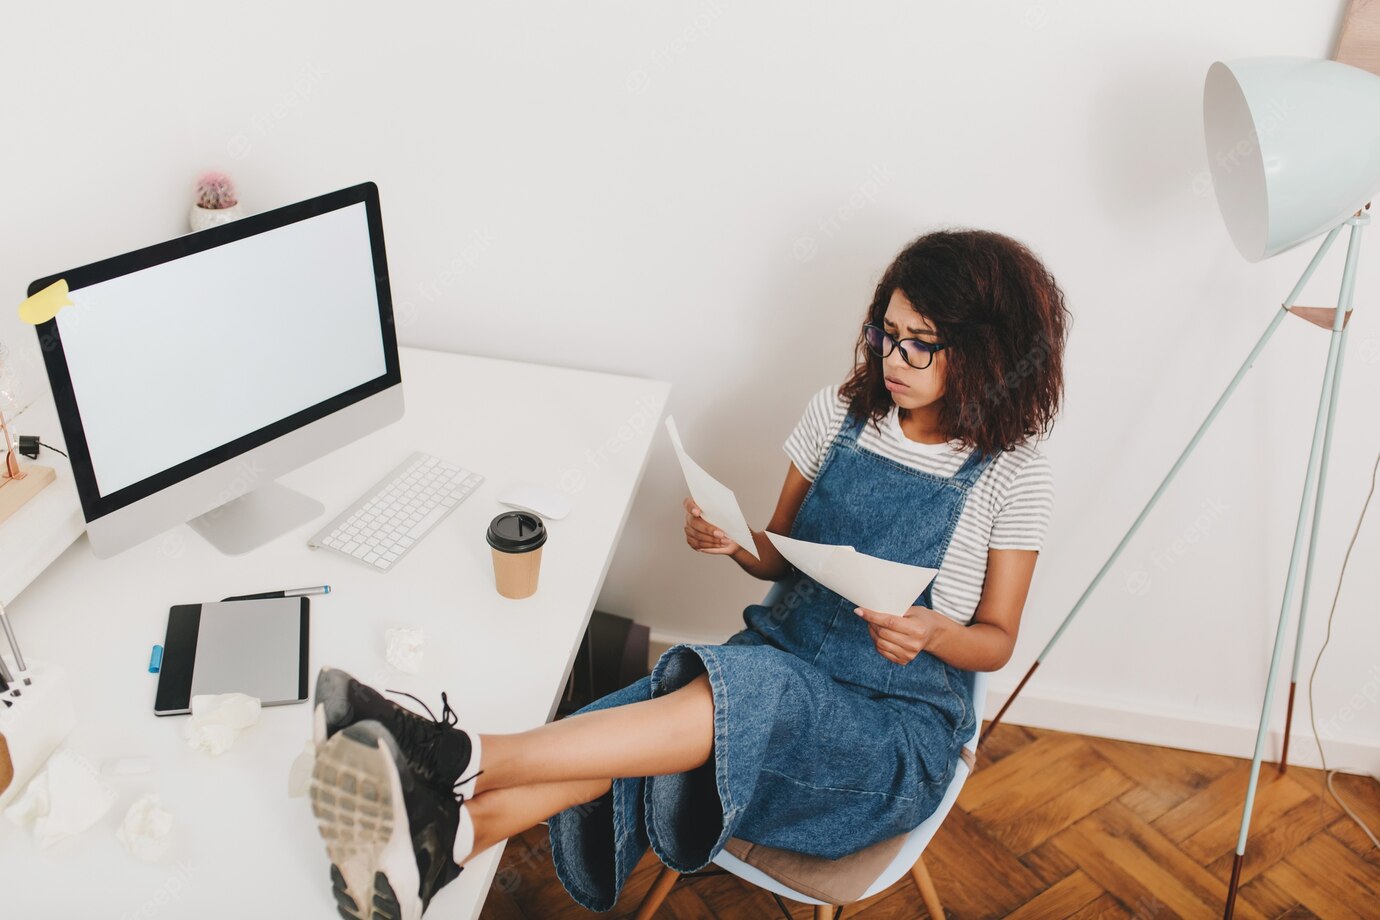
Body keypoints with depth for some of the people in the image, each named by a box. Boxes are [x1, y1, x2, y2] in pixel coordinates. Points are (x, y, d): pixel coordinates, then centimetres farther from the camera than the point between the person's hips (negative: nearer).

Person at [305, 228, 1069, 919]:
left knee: (737, 701, -37)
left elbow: (995, 641, 0)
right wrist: (734, 543, -11)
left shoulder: (1009, 470, -5)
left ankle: (461, 759, -45)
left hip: (896, 727, -4)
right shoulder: (841, 412, 5)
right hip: (781, 663, 4)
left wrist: (930, 631, -22)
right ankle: (438, 841, -49)